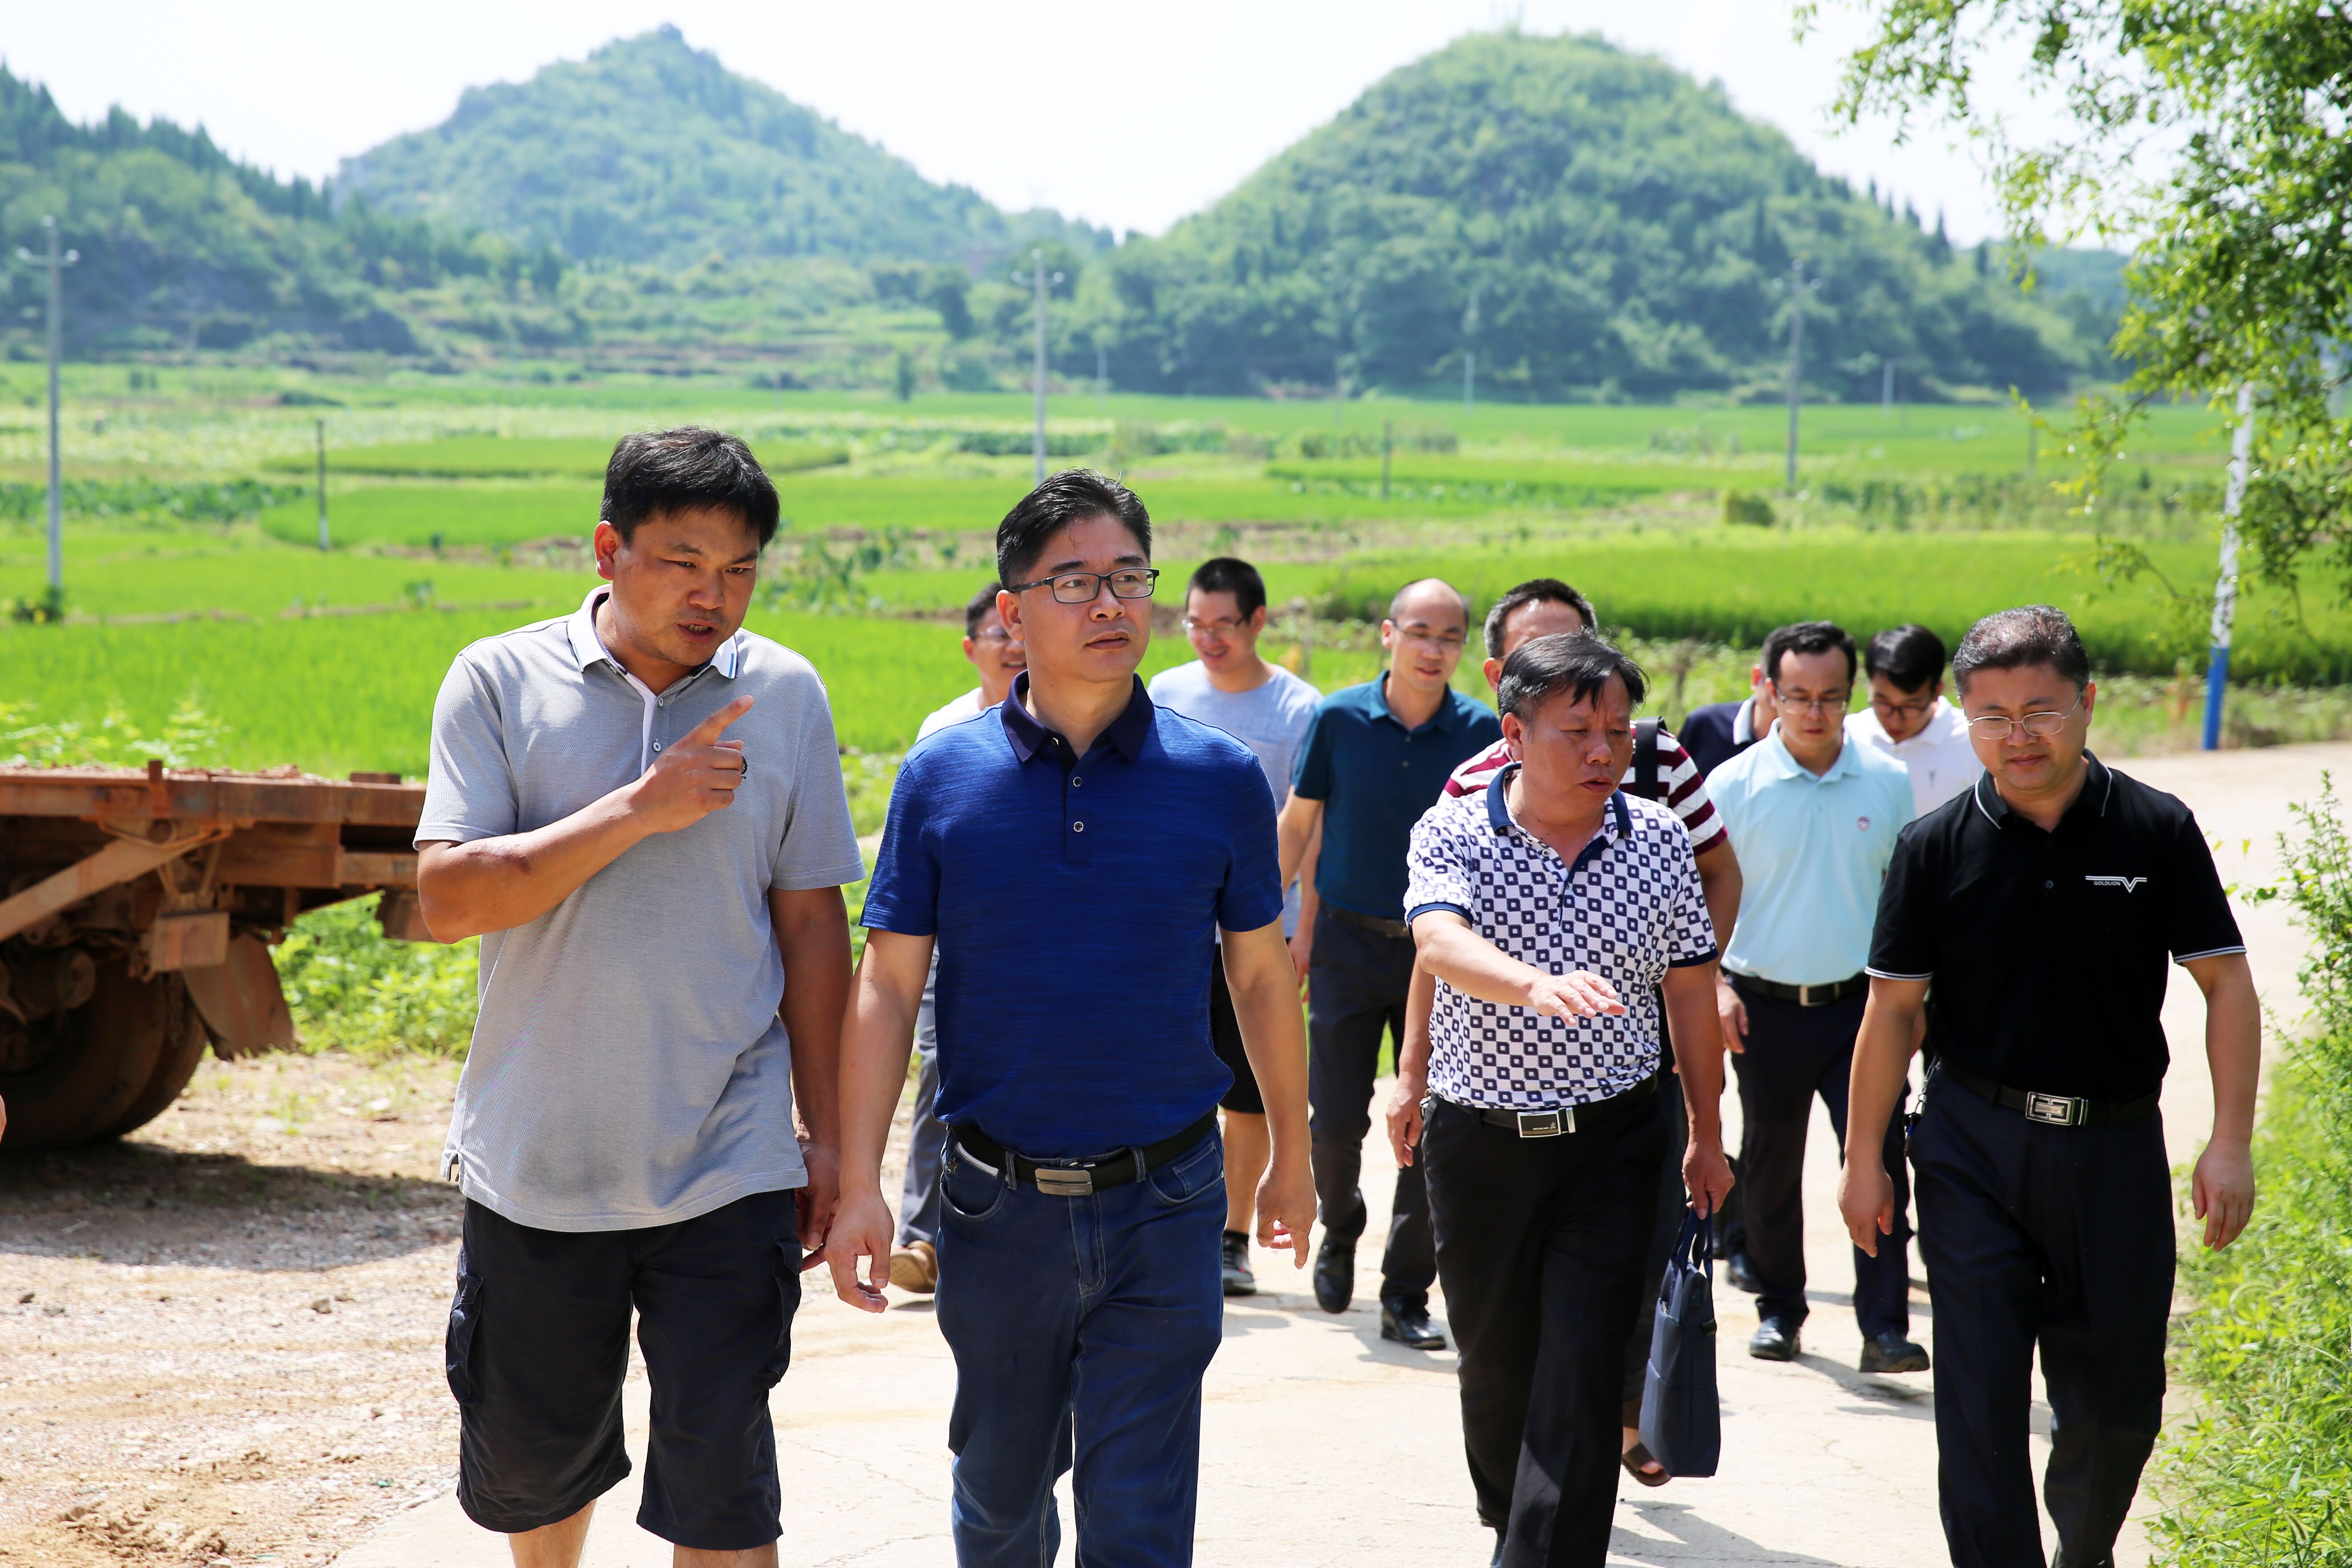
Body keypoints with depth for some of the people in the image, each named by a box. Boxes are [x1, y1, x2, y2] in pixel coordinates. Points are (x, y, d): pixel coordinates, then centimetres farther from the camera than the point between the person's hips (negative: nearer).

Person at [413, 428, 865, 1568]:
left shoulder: (784, 694, 1)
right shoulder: (501, 682, -4)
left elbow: (811, 922, 7)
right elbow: (447, 899, -14)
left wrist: (822, 1133, 6)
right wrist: (638, 810, -20)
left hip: (726, 1167, 0)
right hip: (535, 1163, 1)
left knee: (719, 1471, -4)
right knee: (530, 1456, 17)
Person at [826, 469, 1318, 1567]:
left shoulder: (1220, 778, -2)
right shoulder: (943, 777, -3)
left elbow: (1262, 977, 8)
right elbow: (887, 988, -2)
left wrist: (1291, 1158, 14)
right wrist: (859, 1184, -8)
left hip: (1162, 1205, -1)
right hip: (998, 1204, 1)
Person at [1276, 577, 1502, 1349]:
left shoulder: (1480, 731, -3)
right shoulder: (1338, 719, -3)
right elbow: (1297, 823, 7)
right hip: (1349, 943, 0)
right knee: (1337, 1117, 0)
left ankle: (1406, 1296, 11)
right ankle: (1339, 1232, 32)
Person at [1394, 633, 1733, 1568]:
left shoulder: (1659, 839, -1)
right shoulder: (1453, 832, -8)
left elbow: (1689, 986, 8)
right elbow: (1442, 946, -28)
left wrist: (1707, 1134, 11)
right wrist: (1540, 985, -48)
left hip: (1612, 1139, 0)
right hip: (1477, 1139, 0)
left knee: (1582, 1374, -8)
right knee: (1494, 1362, 16)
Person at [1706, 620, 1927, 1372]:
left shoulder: (1888, 783, 2)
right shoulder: (1733, 785, -4)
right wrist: (1716, 986, -9)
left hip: (1860, 1003, 0)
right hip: (1766, 1007, 0)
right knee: (1772, 1168, 11)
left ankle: (1884, 1327, -5)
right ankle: (1778, 1310, 27)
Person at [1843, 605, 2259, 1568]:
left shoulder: (2157, 831, -3)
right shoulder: (1936, 848, -3)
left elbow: (2227, 986, -1)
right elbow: (1893, 1009, 2)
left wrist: (2231, 1144, -9)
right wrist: (1865, 1157, 2)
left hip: (2117, 1148, 1)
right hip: (1975, 1149, -1)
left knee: (2118, 1396, 12)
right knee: (1981, 1393, -3)